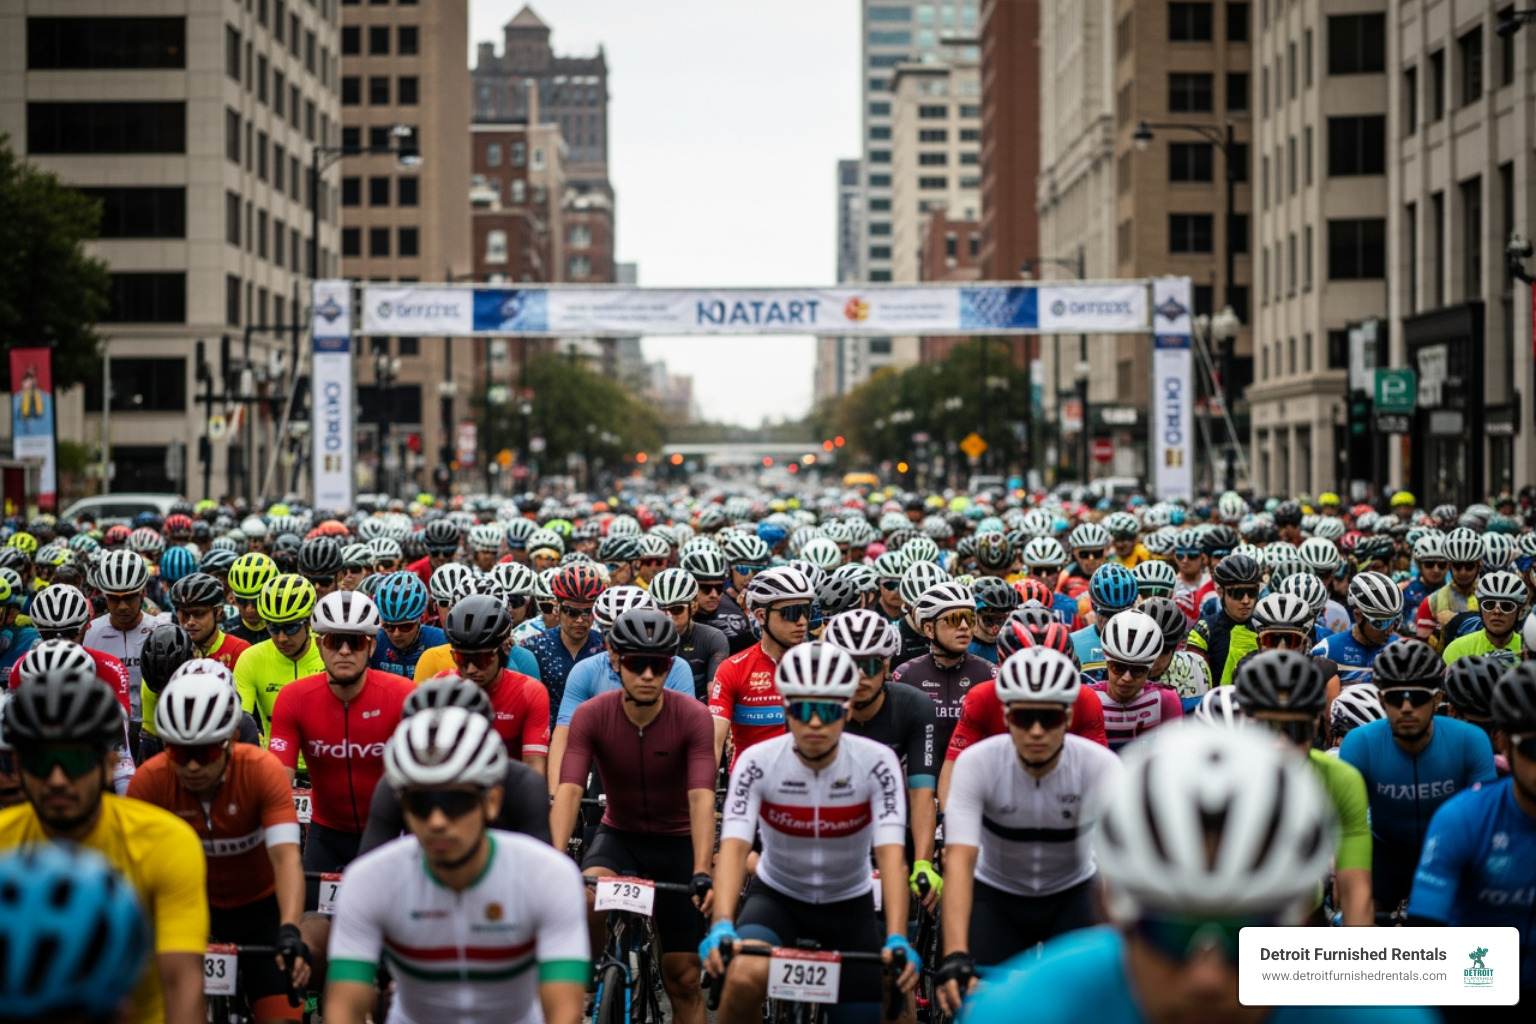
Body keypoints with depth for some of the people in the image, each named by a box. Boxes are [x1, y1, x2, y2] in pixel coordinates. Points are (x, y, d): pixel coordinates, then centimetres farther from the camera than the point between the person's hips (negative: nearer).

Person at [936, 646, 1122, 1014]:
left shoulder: (1099, 765, -25)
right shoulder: (976, 763, -25)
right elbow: (959, 860, -34)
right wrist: (954, 956, -48)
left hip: (1072, 897, 0)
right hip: (995, 897, 0)